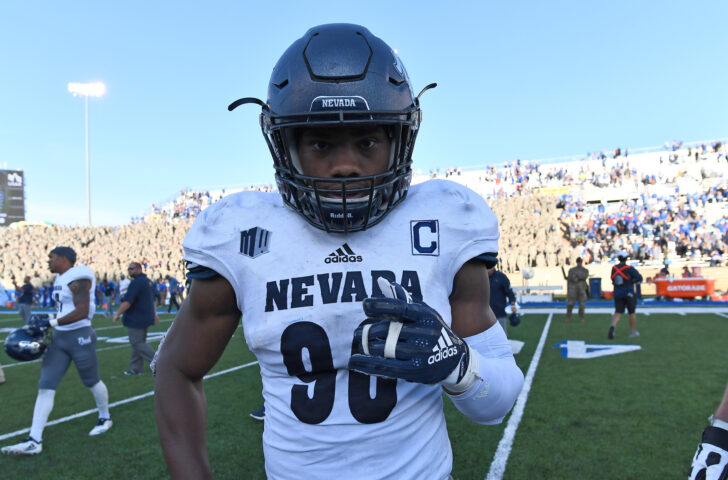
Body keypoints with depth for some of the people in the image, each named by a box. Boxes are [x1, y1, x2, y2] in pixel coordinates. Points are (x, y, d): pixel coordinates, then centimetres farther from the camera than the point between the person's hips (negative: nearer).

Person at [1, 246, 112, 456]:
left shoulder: (78, 279, -17)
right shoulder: (60, 280, 12)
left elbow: (82, 312, -25)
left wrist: (51, 321, -24)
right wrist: (46, 322, 12)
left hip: (80, 337, -9)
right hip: (59, 337, 9)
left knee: (92, 381, 10)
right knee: (45, 387, 1)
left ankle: (105, 418, 33)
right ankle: (34, 441, 2)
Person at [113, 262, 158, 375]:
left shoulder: (136, 282, -18)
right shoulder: (148, 281, 14)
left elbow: (127, 302, -21)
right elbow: (152, 299, 23)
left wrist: (117, 314, -12)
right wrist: (154, 313, 29)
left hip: (136, 319, -10)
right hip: (146, 318, 10)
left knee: (138, 343, -3)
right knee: (139, 342, 15)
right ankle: (136, 368, 20)